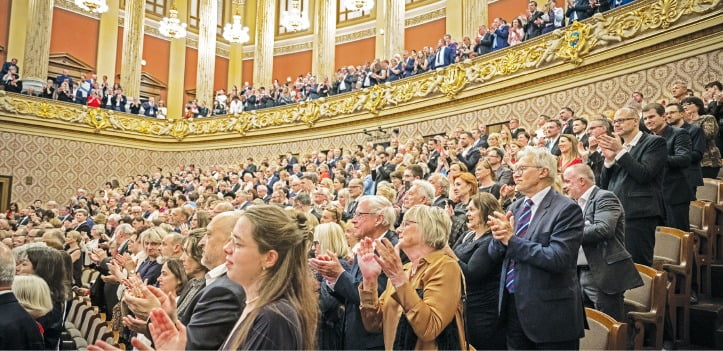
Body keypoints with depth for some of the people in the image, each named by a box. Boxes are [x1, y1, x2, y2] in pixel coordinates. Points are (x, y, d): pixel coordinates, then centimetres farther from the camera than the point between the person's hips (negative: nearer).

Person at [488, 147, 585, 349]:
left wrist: (512, 240, -22)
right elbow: (494, 254, 7)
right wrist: (499, 236, -15)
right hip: (513, 307, 6)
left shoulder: (566, 209, -13)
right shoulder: (516, 207, 8)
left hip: (549, 313, -6)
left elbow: (558, 258, -24)